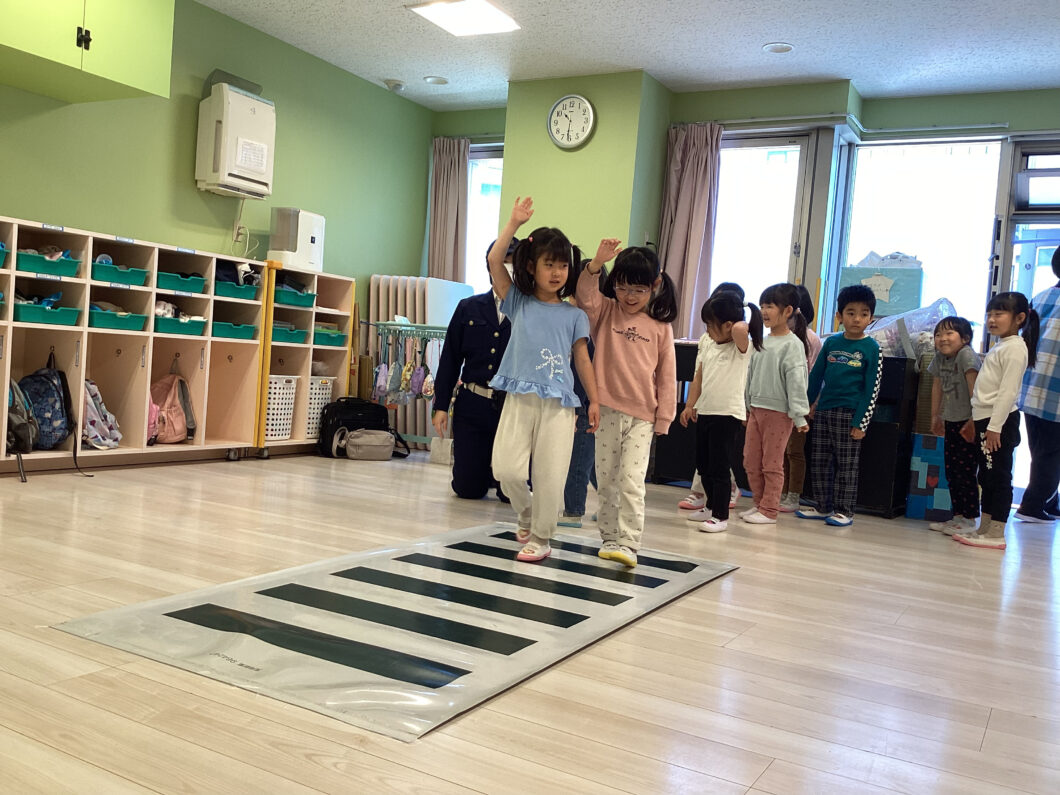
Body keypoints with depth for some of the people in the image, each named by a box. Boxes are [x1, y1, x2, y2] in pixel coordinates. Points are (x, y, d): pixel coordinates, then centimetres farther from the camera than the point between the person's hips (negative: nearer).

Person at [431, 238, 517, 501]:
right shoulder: (469, 308, 7)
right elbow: (450, 359, 9)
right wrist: (441, 405, 5)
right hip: (473, 406, 2)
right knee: (468, 489, 6)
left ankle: (496, 475, 36)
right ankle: (483, 471, 40)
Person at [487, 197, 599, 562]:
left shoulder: (574, 315, 10)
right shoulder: (518, 303, 9)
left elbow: (582, 358, 11)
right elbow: (495, 261, 1)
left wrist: (594, 400, 7)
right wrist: (514, 223, -2)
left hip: (559, 403, 0)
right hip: (520, 398, 0)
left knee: (550, 476, -1)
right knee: (507, 469, -9)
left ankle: (540, 538, 17)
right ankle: (527, 514, 22)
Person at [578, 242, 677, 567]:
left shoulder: (660, 326, 2)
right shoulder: (605, 312, 5)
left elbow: (667, 375, 4)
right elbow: (585, 296, -16)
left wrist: (664, 416, 1)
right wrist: (596, 263, -31)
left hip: (642, 416, -2)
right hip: (607, 409, 2)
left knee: (632, 482, -9)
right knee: (606, 480, 11)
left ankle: (629, 544, -4)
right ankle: (609, 538, 24)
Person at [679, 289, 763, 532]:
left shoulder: (742, 347, -10)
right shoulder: (707, 346, 11)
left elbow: (739, 330, -34)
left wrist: (742, 322, -13)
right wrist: (690, 405, 12)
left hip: (727, 414, -8)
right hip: (704, 411, 8)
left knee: (719, 468, -4)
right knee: (703, 466, 17)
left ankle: (721, 516, 6)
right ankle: (711, 506, 34)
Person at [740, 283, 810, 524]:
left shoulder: (792, 344, -11)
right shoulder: (762, 341, 11)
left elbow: (796, 382, -15)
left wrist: (799, 416, -18)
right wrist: (747, 406, 18)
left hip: (778, 412, -7)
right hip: (756, 408, 8)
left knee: (772, 463, 0)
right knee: (751, 461, 10)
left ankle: (769, 511, 8)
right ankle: (759, 503, 23)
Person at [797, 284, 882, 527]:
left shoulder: (872, 348, -4)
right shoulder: (831, 343, 7)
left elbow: (872, 388, -6)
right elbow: (816, 375, 16)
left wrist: (861, 422, -10)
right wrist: (807, 404, 15)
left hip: (849, 415, -5)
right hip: (823, 411, 5)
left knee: (846, 465, 3)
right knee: (818, 462, 9)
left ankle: (844, 511, 12)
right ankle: (822, 507, 21)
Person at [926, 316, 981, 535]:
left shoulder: (967, 355, -17)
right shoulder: (940, 358, 6)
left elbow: (974, 388, -20)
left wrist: (974, 420, -22)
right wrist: (935, 416, 18)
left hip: (968, 422, -8)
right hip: (951, 421, 8)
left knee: (965, 471, -5)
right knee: (951, 471, 11)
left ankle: (969, 519, 2)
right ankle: (958, 516, 19)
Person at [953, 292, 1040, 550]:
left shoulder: (1015, 348, -12)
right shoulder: (999, 347, 18)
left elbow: (1008, 391, -19)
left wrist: (995, 426, -22)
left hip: (1000, 422, -10)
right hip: (986, 421, 10)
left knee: (998, 477, -5)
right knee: (986, 477, 13)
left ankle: (996, 534, -1)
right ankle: (984, 529, 21)